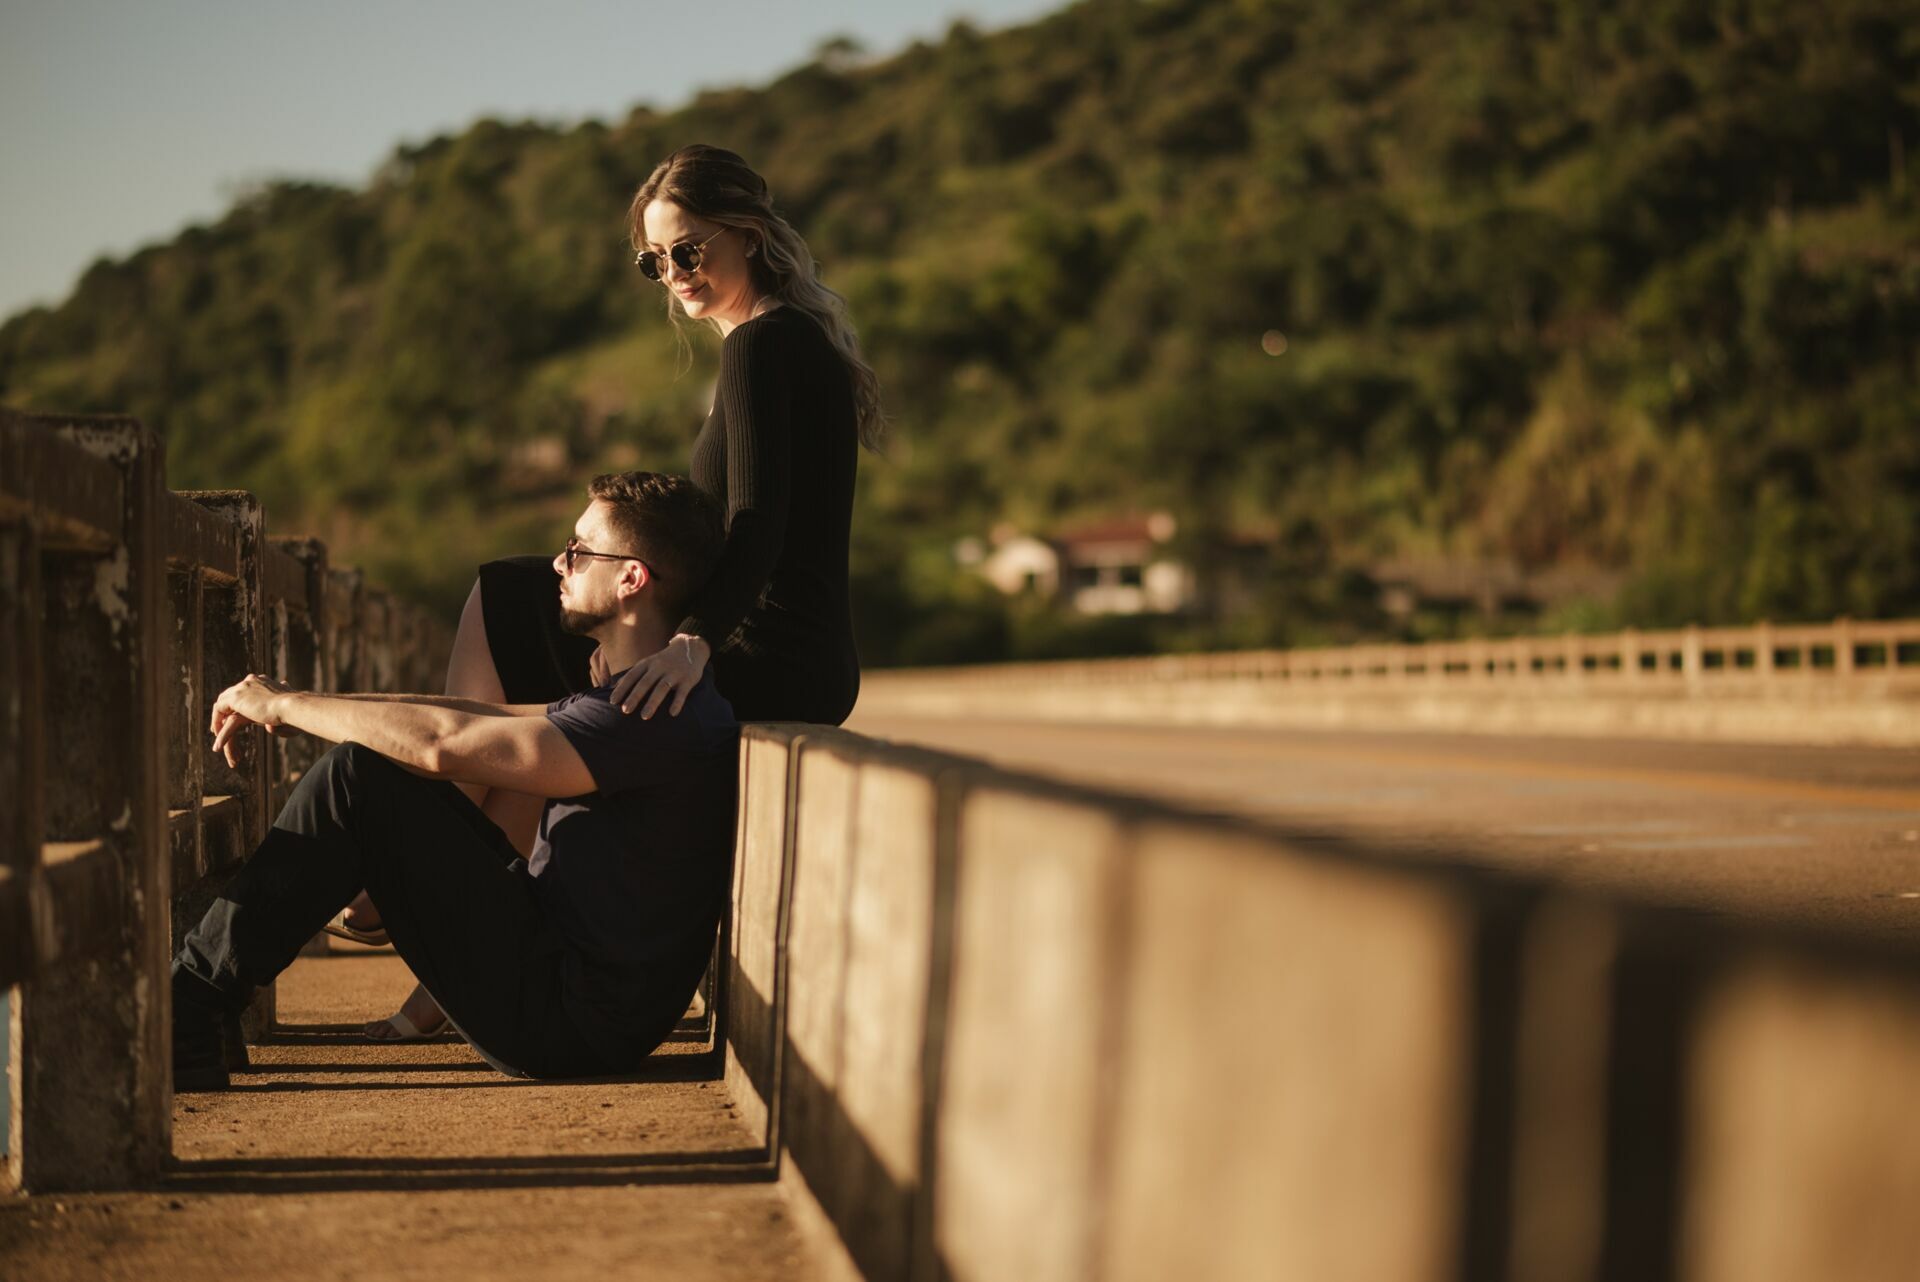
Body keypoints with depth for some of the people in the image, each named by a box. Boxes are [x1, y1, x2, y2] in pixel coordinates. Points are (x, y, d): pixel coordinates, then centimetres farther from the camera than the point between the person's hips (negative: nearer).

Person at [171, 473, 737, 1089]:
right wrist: (295, 704, 9)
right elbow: (475, 715, 17)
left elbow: (446, 742, -23)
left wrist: (285, 704, -11)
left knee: (358, 774, -13)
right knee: (376, 768, 16)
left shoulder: (666, 719, -20)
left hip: (573, 1024, -10)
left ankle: (185, 1006, -8)